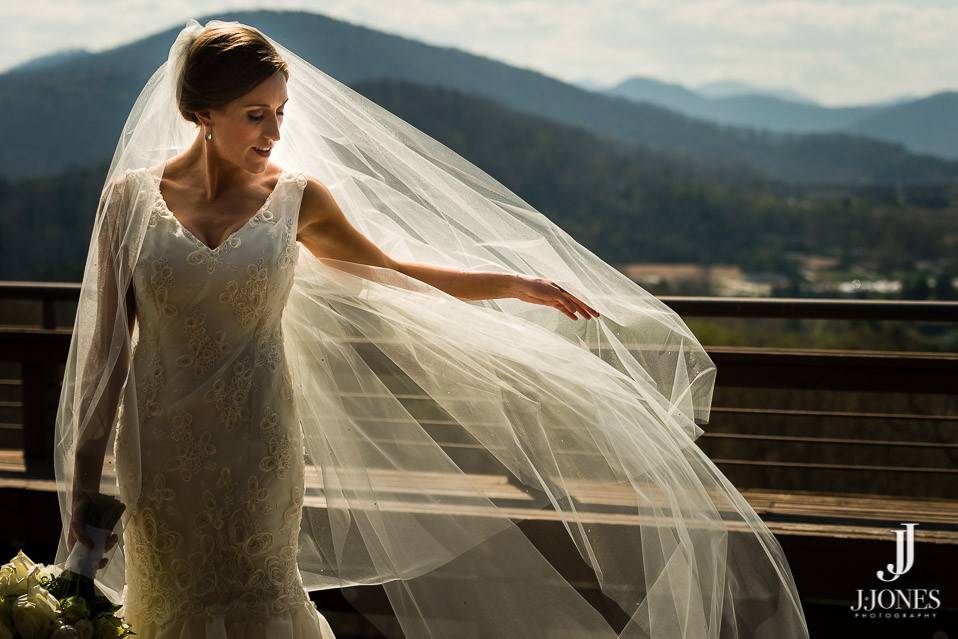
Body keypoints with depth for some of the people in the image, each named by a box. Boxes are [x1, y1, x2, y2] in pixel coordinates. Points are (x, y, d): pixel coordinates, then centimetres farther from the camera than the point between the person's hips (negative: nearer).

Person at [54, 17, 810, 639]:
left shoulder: (295, 197, -3)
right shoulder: (132, 196, -5)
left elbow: (393, 271, 9)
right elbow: (104, 347, -2)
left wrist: (522, 285, 4)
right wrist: (81, 487, -1)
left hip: (258, 449, 0)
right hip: (161, 454, 1)